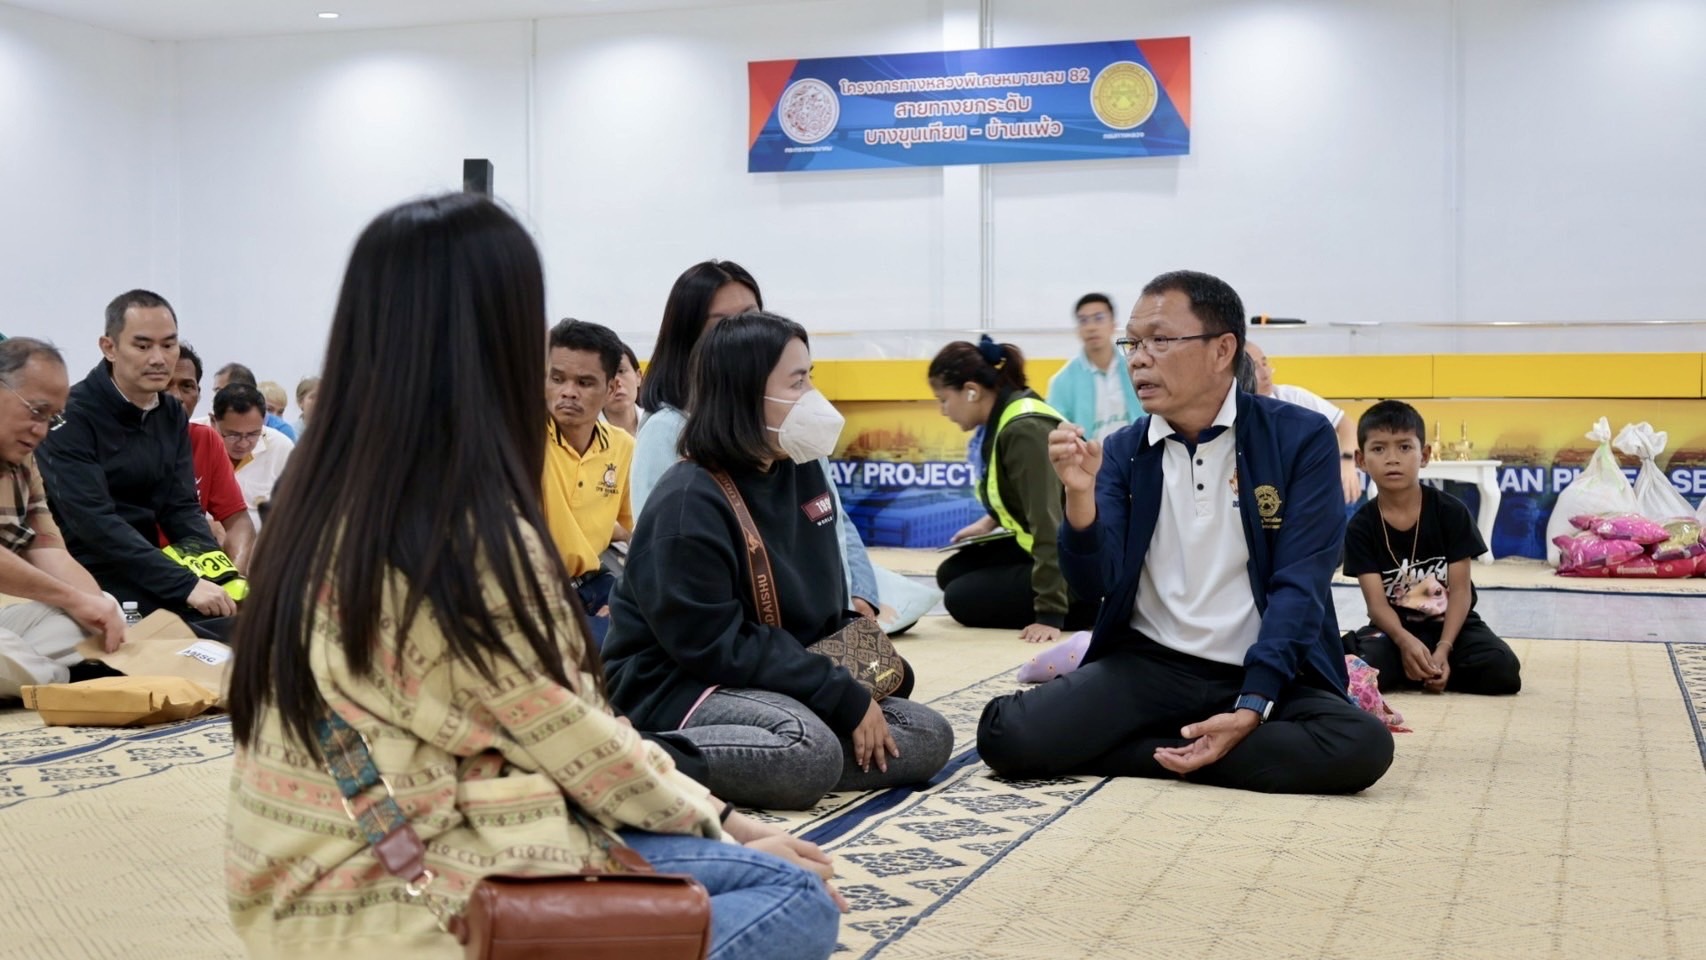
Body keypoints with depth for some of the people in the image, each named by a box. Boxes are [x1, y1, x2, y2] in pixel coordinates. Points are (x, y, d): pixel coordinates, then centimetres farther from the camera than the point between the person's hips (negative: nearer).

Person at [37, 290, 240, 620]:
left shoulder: (172, 414, 7)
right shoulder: (71, 416, -15)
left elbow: (181, 507, 2)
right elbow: (93, 521, -24)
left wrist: (224, 577, -17)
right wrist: (186, 583, -31)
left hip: (146, 573, 7)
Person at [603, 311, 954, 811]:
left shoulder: (802, 472, 6)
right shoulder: (690, 503, -18)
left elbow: (825, 603, 17)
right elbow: (716, 646, -21)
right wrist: (847, 699, -21)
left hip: (784, 681, 10)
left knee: (928, 736, -6)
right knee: (810, 752, -36)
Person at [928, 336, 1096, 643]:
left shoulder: (1026, 429, -25)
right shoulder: (1002, 420, 3)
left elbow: (1050, 517, -29)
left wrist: (1050, 613, -31)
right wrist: (990, 522, 9)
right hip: (1043, 547, 10)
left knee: (962, 598, -8)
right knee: (951, 573, 12)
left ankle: (1087, 610, -5)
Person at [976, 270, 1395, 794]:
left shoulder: (1301, 439, -3)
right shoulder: (1120, 452, 4)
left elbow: (1299, 585, -10)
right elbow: (1096, 582, -5)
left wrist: (1251, 709, -20)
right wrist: (1080, 493, -25)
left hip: (1267, 674, 0)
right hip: (1147, 666, 0)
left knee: (1361, 745, -31)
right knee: (1008, 735, -23)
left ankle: (1143, 751, -15)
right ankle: (1180, 750, -4)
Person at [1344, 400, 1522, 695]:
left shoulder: (1451, 512, -6)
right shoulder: (1361, 527, -6)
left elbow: (1460, 590, -8)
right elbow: (1377, 602, -13)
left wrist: (1443, 648, -24)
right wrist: (1406, 641, -34)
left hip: (1450, 625, 2)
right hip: (1395, 629, -2)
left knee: (1503, 671, -27)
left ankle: (1411, 672, -7)